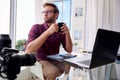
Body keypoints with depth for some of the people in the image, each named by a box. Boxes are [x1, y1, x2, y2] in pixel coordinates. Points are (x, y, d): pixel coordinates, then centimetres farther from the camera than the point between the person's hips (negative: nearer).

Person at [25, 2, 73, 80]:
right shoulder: (36, 28, -7)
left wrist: (67, 33, -15)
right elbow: (28, 51, -22)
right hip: (39, 61, -4)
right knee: (54, 72, -34)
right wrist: (48, 32, -30)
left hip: (55, 61, 5)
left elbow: (69, 50, 3)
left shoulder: (60, 30, 5)